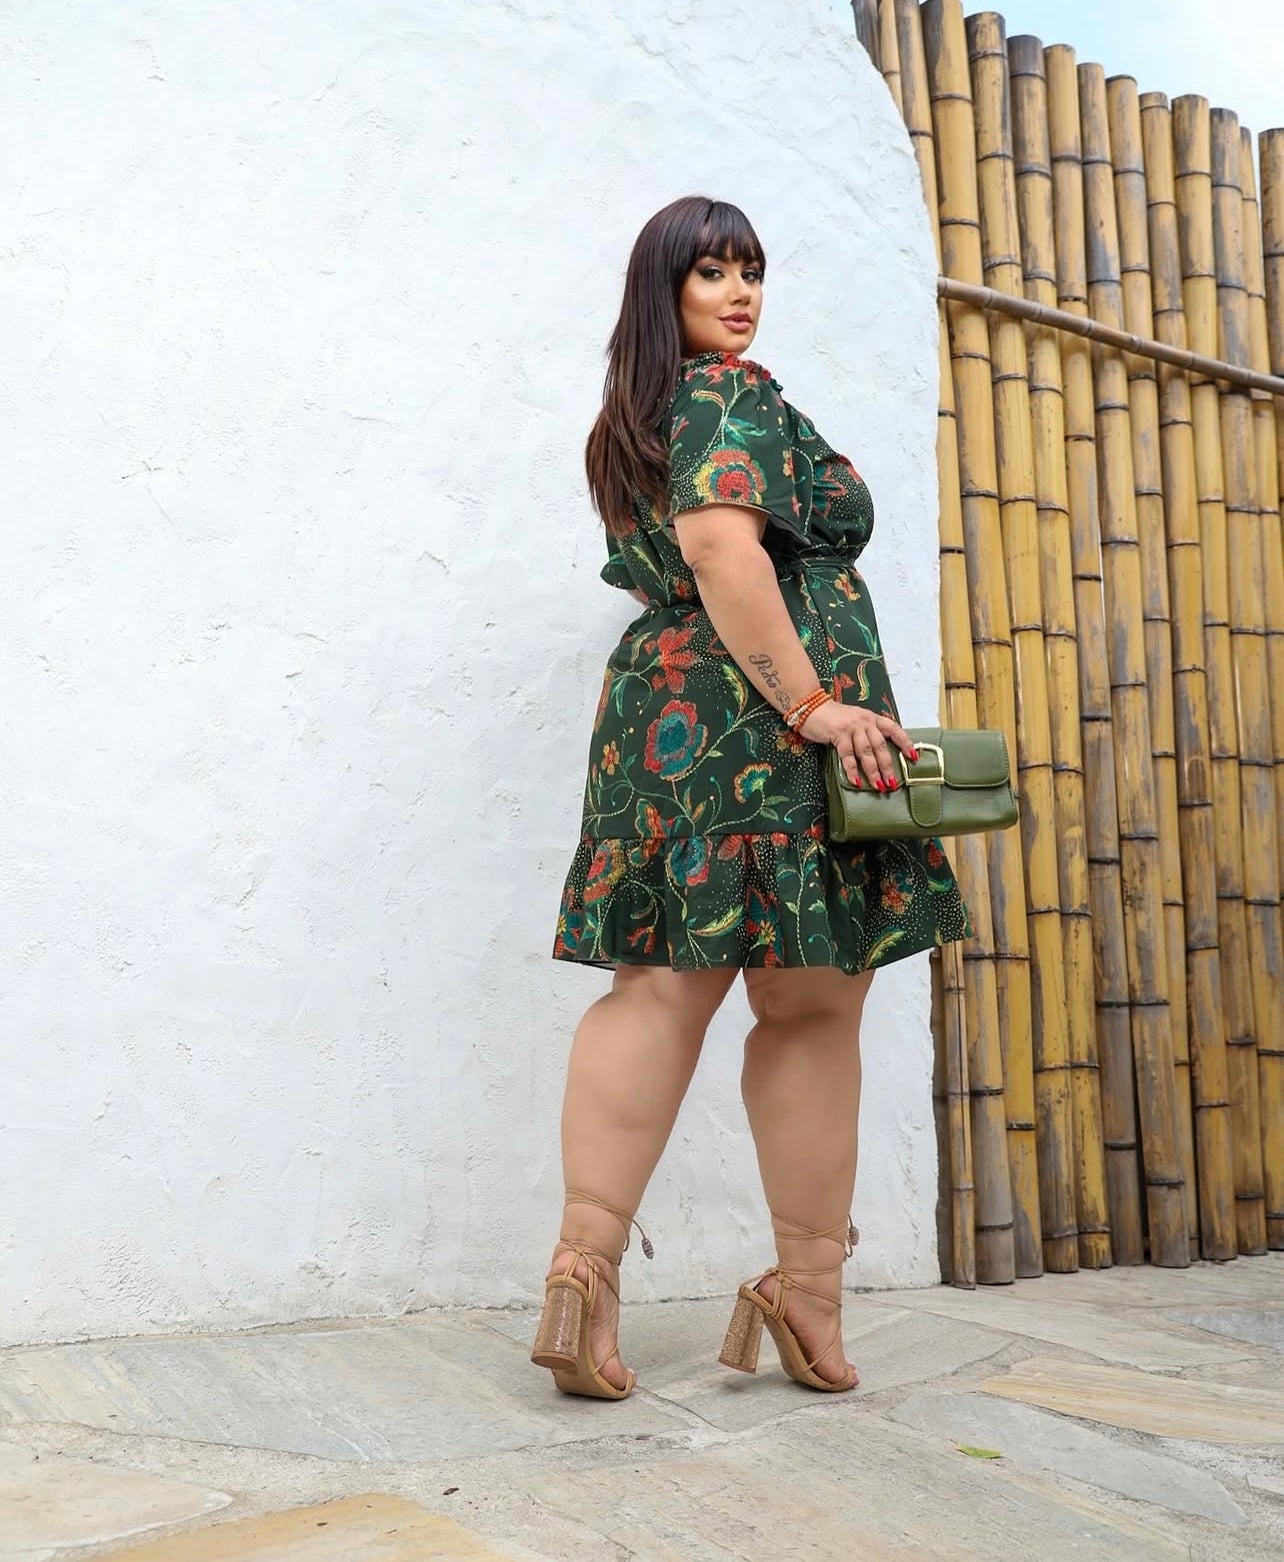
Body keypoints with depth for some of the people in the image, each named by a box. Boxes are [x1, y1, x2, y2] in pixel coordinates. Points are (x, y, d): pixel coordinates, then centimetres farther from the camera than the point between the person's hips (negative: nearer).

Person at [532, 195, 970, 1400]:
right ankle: (809, 1289, 9)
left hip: (655, 703, 8)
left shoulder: (632, 419, 23)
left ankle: (584, 1267, -4)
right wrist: (811, 699, -23)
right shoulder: (735, 396, -4)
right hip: (755, 718, -8)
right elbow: (723, 545, -20)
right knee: (811, 1001, 0)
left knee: (660, 991, 2)